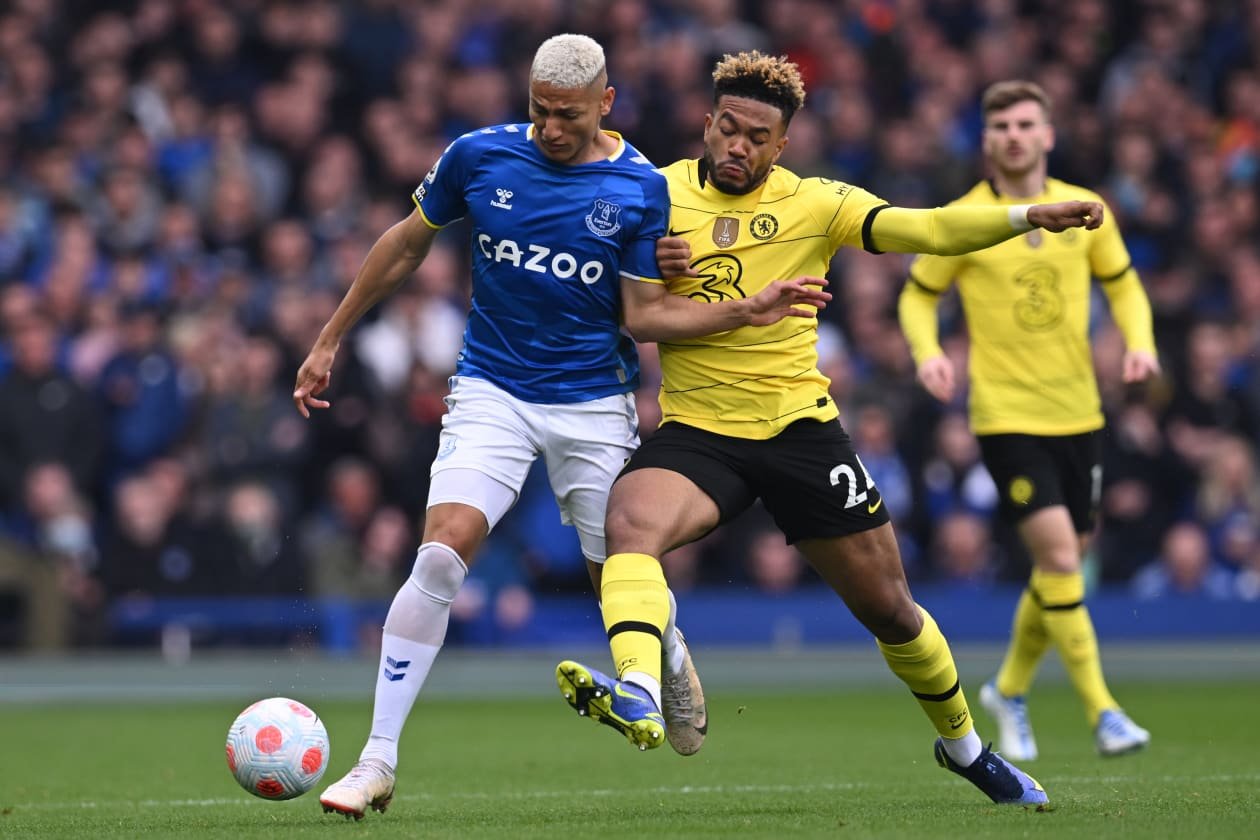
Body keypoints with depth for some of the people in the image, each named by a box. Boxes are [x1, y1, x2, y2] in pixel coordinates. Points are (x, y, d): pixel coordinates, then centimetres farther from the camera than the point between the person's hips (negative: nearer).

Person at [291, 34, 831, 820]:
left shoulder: (640, 188, -6)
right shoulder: (478, 156, -4)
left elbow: (642, 312, -2)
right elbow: (408, 244, 10)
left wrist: (747, 311, -15)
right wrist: (331, 340, 14)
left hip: (594, 405, 0)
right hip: (492, 393, 0)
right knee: (442, 551, -20)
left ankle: (674, 665, 45)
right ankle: (378, 762, -16)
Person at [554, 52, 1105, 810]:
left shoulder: (814, 204, -2)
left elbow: (925, 229, -13)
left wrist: (1027, 217, -27)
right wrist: (652, 276, -14)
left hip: (799, 427, 0)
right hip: (696, 432, 0)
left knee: (890, 610, 7)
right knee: (629, 521, -33)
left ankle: (964, 746, 31)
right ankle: (638, 695, -52)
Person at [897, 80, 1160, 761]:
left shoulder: (1085, 211, 3)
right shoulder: (960, 221, -6)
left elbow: (1123, 285, 15)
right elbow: (918, 295, 6)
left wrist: (1139, 340, -4)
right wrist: (927, 352, -13)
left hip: (1079, 415, 4)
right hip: (1006, 416, -4)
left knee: (1064, 562, 11)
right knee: (1058, 557, -16)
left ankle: (1010, 690, 34)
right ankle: (1101, 711, -11)